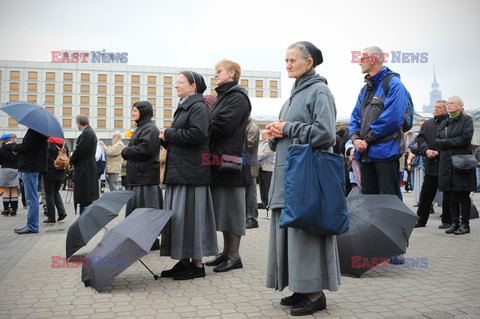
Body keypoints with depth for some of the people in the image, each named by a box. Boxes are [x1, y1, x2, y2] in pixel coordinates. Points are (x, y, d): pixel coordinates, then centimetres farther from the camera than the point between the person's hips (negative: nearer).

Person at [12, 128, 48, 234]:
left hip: (30, 167, -10)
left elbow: (26, 146, -19)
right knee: (32, 198, 14)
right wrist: (18, 148, 10)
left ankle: (32, 226, -1)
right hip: (34, 166, 10)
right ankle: (32, 225, 21)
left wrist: (15, 148, -1)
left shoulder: (34, 129, -15)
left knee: (32, 198, -5)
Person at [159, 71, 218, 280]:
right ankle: (184, 261, 18)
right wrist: (166, 139, 4)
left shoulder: (198, 107, -8)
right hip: (178, 170, 10)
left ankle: (197, 264, 3)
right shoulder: (183, 107, 20)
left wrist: (168, 134, -12)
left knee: (189, 214, -7)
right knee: (177, 215, 10)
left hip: (191, 171, -10)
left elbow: (196, 134, -22)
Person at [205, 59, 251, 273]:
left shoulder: (237, 97, -9)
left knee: (231, 207, -3)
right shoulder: (222, 97, 21)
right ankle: (226, 252, 23)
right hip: (219, 159, 10)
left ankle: (234, 256, 5)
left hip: (229, 159, -10)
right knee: (222, 207, 13)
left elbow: (223, 125, -20)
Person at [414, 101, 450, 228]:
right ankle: (421, 220, 16)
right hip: (431, 164, 5)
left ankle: (447, 221, 15)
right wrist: (426, 150, -12)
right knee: (426, 193, 8)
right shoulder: (427, 124, 14)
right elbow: (420, 138, 5)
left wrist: (439, 152, -18)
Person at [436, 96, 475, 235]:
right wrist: (453, 142, -10)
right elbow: (437, 141, 7)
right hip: (446, 163, 5)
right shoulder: (443, 123, 17)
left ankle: (465, 224, 6)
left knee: (463, 195, -1)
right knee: (451, 196, 6)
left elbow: (465, 139, -12)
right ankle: (455, 223, 14)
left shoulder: (466, 120, 1)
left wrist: (446, 142, -8)